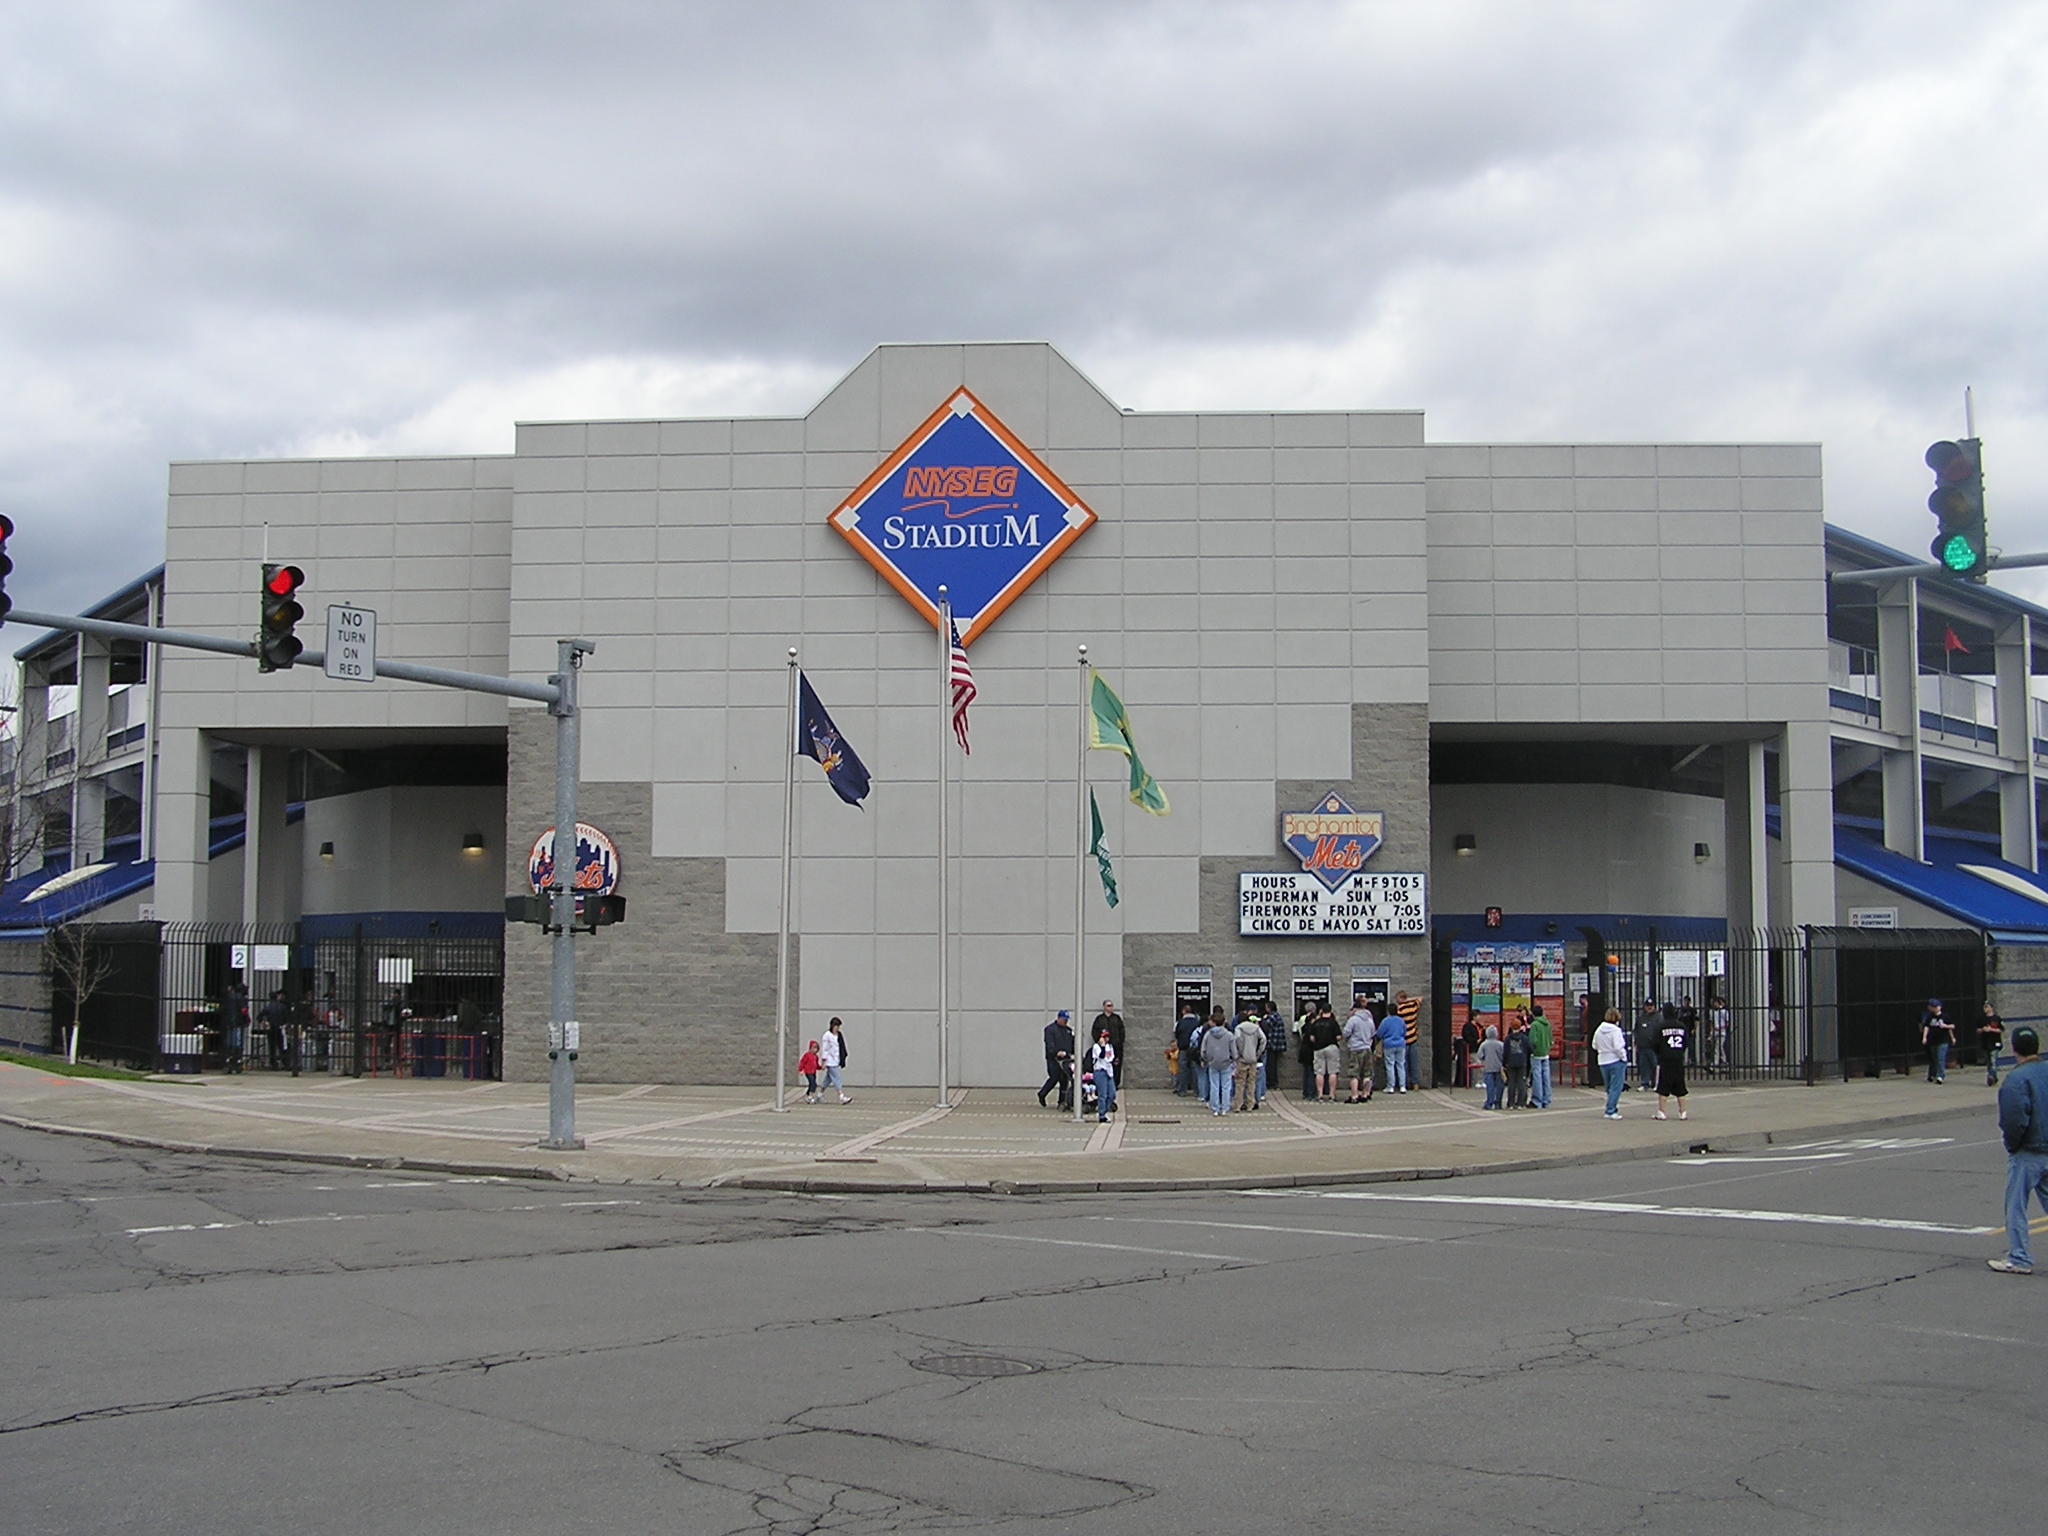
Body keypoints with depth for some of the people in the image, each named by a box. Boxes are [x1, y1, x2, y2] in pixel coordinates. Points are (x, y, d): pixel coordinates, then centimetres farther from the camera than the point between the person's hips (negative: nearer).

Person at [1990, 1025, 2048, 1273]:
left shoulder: (2016, 1079, -17)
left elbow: (2014, 1120, -22)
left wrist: (2011, 1144, -4)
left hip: (2027, 1153, -7)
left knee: (2016, 1206, 2)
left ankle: (2019, 1259, 6)